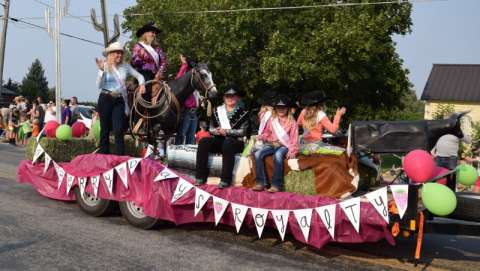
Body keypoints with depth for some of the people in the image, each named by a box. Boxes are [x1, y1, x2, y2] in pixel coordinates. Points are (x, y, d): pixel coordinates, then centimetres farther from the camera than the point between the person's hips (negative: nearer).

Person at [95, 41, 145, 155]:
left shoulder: (125, 66, 4)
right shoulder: (105, 66, -2)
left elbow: (139, 76, 14)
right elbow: (99, 86, -7)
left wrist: (142, 84, -6)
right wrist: (101, 70, -17)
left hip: (119, 100, 1)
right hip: (105, 99, -1)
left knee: (119, 130, -8)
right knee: (105, 130, 5)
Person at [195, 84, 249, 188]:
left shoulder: (242, 112, 3)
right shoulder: (218, 110, 15)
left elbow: (243, 132, -5)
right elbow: (211, 129, 14)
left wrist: (227, 131, -16)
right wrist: (216, 131, -10)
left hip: (235, 142, -4)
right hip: (219, 141, 4)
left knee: (227, 144, -38)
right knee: (203, 142, -25)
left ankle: (225, 180, -36)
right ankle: (201, 177, -24)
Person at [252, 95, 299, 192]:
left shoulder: (292, 122, 7)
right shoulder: (272, 120, 17)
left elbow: (294, 138, 1)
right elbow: (267, 133, 22)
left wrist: (292, 151, -13)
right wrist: (262, 137, -2)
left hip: (284, 146, -4)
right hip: (271, 144, 4)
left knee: (277, 155, -39)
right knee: (257, 154, -25)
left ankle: (276, 184, -34)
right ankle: (261, 182, -23)